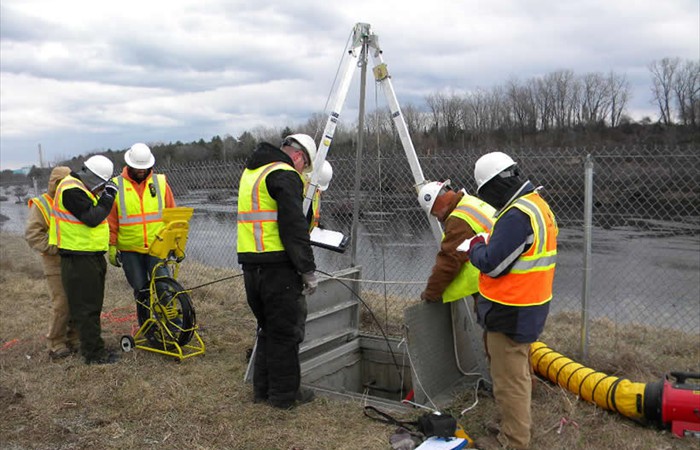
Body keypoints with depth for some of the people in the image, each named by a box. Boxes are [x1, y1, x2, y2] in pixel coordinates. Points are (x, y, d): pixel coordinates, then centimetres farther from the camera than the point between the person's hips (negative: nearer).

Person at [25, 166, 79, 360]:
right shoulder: (41, 205, -2)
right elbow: (32, 234, -8)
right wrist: (54, 248, -16)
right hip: (56, 264, -5)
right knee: (62, 304, -7)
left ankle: (74, 339, 21)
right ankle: (56, 344, 7)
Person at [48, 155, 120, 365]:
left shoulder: (82, 189, 14)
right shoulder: (71, 190, -19)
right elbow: (92, 218, -24)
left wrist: (105, 195, 5)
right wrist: (107, 198, -16)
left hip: (91, 255, 10)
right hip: (79, 259, -10)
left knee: (93, 305, 17)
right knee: (86, 307, -3)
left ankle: (93, 346, 27)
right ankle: (94, 353, 3)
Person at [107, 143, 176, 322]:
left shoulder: (160, 182, 3)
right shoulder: (116, 186, 1)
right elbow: (111, 221, 5)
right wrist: (112, 246, 2)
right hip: (130, 250, 1)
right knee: (141, 290, 10)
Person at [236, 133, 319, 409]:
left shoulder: (251, 172, 19)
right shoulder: (285, 175, -11)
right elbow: (294, 228, -18)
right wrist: (308, 270, -14)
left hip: (250, 263, 9)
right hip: (277, 266, -9)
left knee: (268, 327, 20)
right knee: (286, 331, 3)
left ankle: (263, 389, 28)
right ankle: (285, 394, 12)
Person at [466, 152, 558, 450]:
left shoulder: (517, 216, -26)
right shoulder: (538, 206, 8)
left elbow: (491, 263, -24)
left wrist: (475, 245, -6)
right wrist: (487, 244, 7)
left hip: (510, 313, -11)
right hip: (529, 305, 11)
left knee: (510, 381, 1)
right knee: (518, 374, 26)